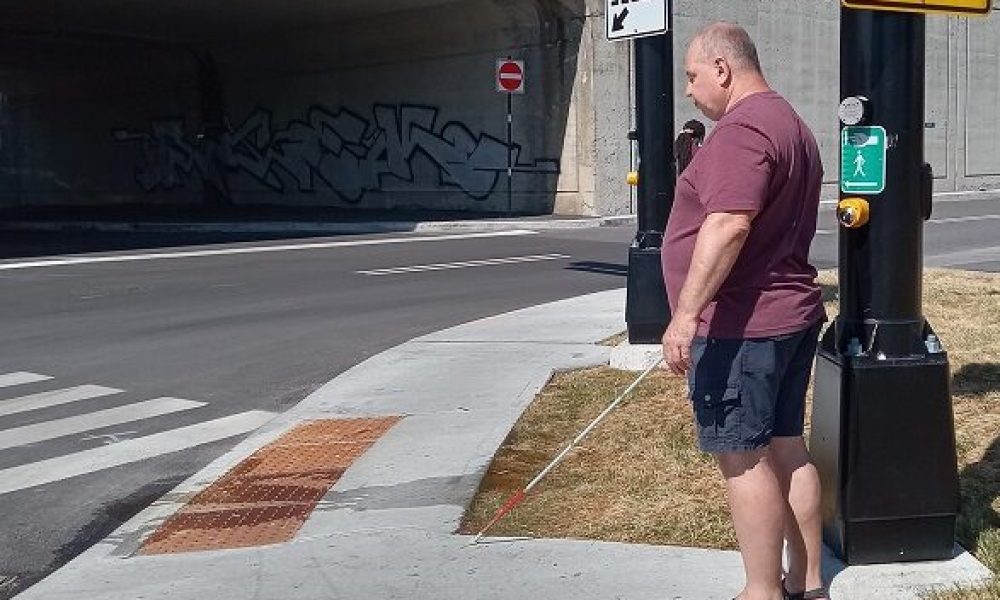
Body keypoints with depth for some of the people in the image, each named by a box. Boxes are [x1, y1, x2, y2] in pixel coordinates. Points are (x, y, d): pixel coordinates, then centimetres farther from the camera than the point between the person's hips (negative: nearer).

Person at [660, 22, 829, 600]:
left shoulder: (742, 129, -17)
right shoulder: (790, 123, 18)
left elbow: (729, 226, -29)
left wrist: (686, 314, -28)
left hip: (741, 323, -10)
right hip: (792, 313, 10)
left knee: (744, 458, -3)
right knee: (787, 447, 14)